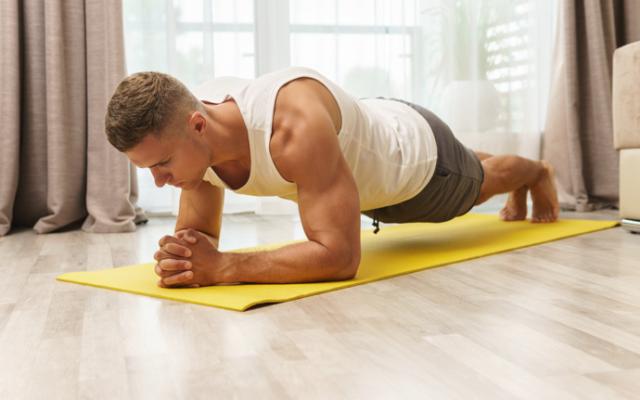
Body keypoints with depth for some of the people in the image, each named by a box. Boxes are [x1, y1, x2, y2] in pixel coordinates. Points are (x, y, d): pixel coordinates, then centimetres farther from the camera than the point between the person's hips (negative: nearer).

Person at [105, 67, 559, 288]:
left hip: (416, 148, -7)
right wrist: (183, 256, -40)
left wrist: (221, 268, -54)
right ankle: (518, 196, 75)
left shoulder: (295, 125, -51)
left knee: (478, 183, 29)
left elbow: (340, 256, -52)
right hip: (370, 167, 7)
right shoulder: (193, 137, -27)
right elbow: (196, 232, -16)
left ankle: (538, 173, 67)